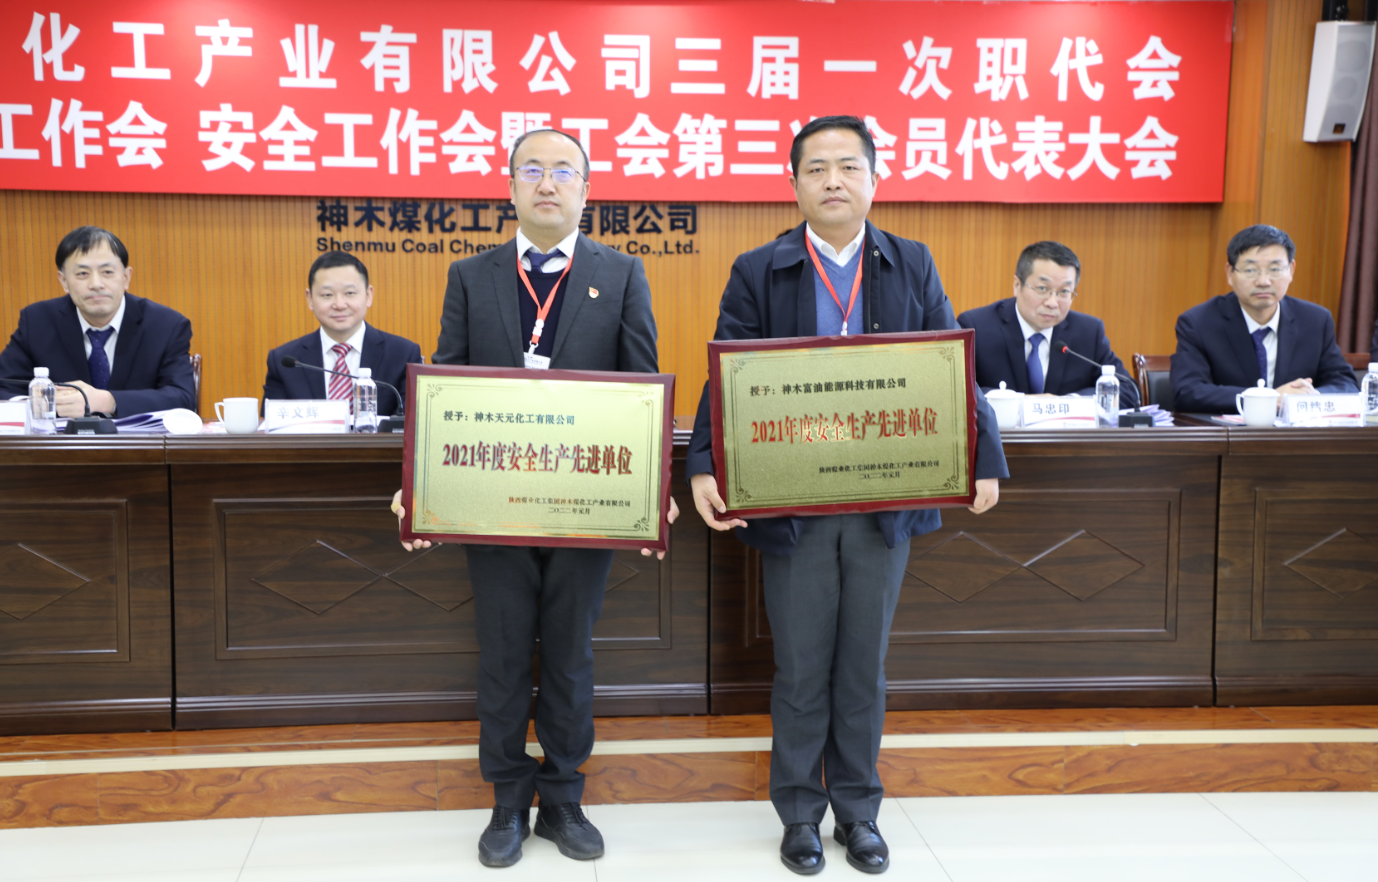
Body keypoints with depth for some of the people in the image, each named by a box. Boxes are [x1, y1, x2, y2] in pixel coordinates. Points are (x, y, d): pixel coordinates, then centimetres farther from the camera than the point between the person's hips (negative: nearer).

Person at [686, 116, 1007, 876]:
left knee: (864, 664, 12)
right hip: (790, 506, -1)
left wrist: (983, 461, -9)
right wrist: (706, 469, -20)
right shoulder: (758, 272, 0)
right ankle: (800, 812, 25)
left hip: (886, 505, 2)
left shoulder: (913, 266, 5)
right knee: (800, 668, 8)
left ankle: (858, 808, 29)